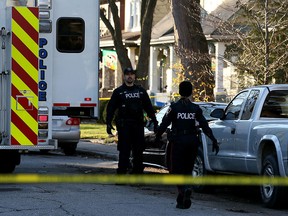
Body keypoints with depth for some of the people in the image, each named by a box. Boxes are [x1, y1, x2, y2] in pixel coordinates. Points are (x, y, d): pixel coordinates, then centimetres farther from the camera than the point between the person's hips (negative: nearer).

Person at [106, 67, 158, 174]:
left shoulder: (141, 91, 15)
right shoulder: (118, 91, 6)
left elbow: (149, 107, 17)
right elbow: (111, 108, 1)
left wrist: (154, 121, 11)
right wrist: (108, 123, -9)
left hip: (138, 125, 3)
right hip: (124, 125, -3)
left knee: (138, 150, 5)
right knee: (124, 151, -4)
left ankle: (137, 172, 13)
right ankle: (121, 173, -1)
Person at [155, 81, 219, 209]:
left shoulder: (174, 107, -4)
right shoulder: (196, 109, 3)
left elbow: (164, 123, -4)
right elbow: (205, 126, -1)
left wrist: (158, 136, 10)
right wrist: (214, 141, 0)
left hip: (178, 141, -3)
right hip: (192, 142, 3)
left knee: (176, 169, 1)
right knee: (187, 169, 14)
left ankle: (184, 189, -27)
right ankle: (183, 199, 3)